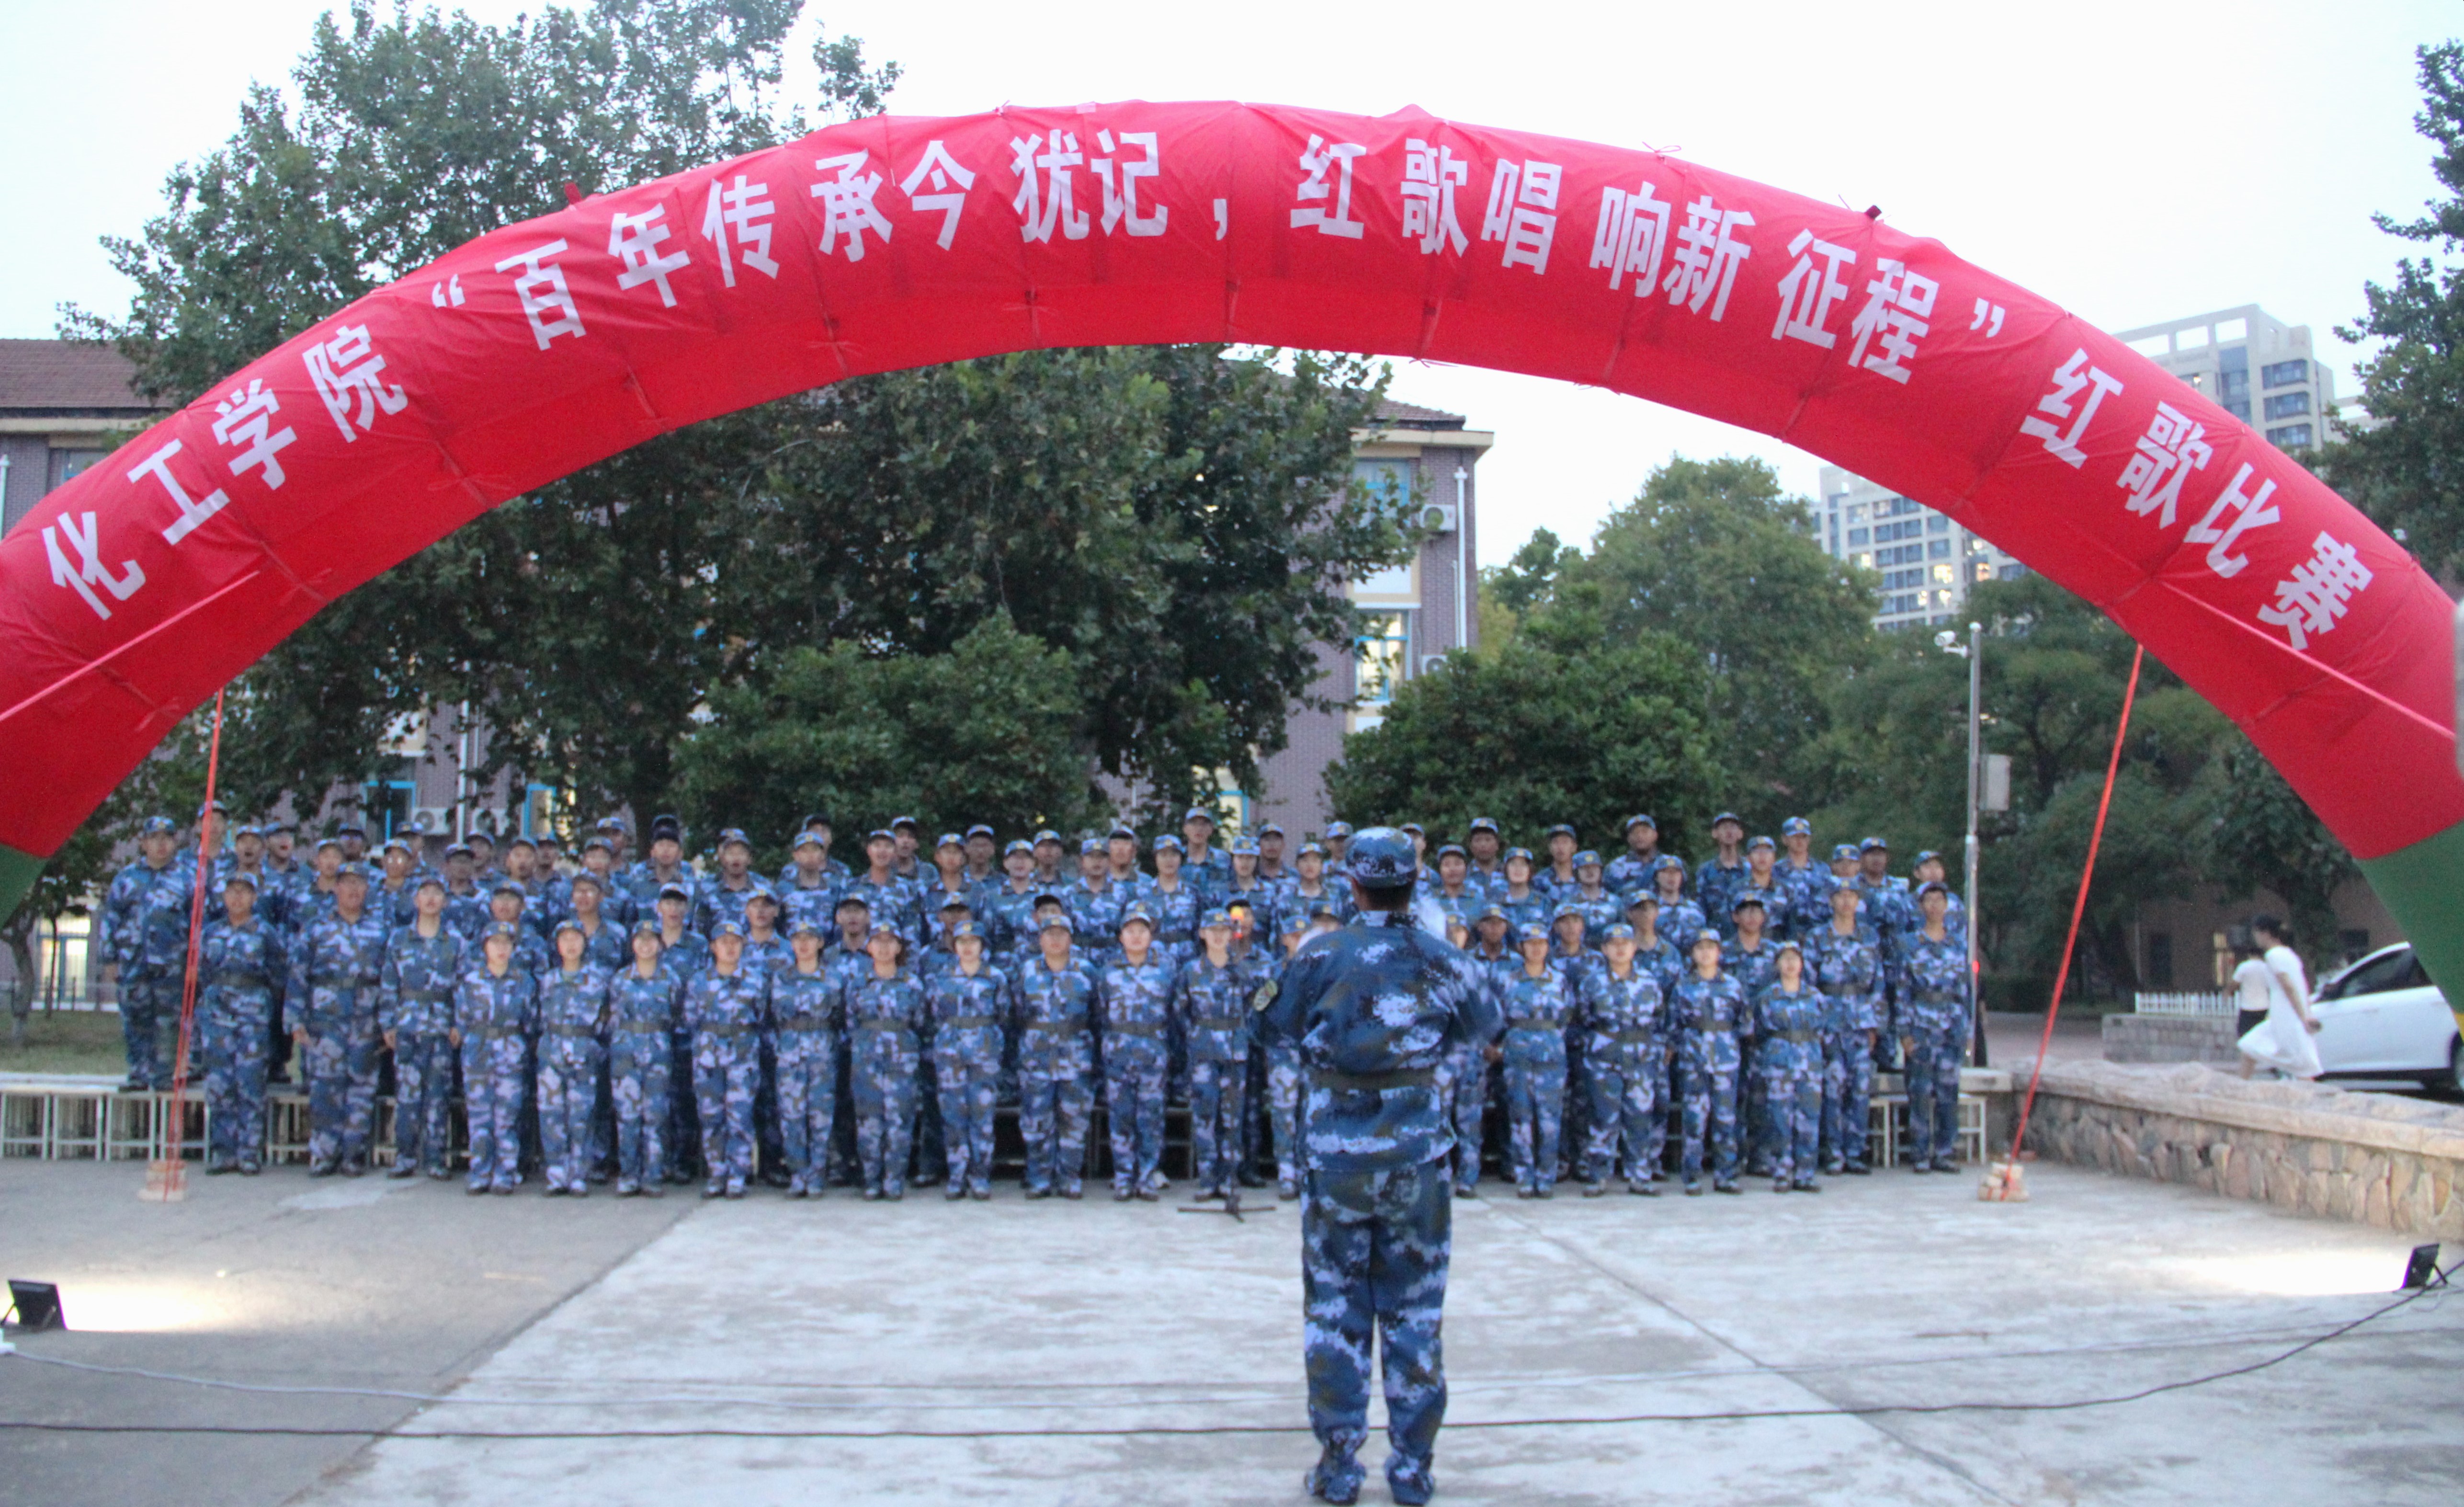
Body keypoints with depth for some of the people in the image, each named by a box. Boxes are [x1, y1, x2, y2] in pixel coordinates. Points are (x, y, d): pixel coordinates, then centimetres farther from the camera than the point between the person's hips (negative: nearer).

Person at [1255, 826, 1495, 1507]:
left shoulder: (1321, 956, -9)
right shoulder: (1441, 958, -2)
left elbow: (1278, 1024, 4)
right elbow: (1483, 1026, 15)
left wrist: (1266, 994, 24)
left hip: (1338, 1156, -1)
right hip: (1417, 1152, 1)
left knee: (1334, 1307, 9)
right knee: (1415, 1310, 10)